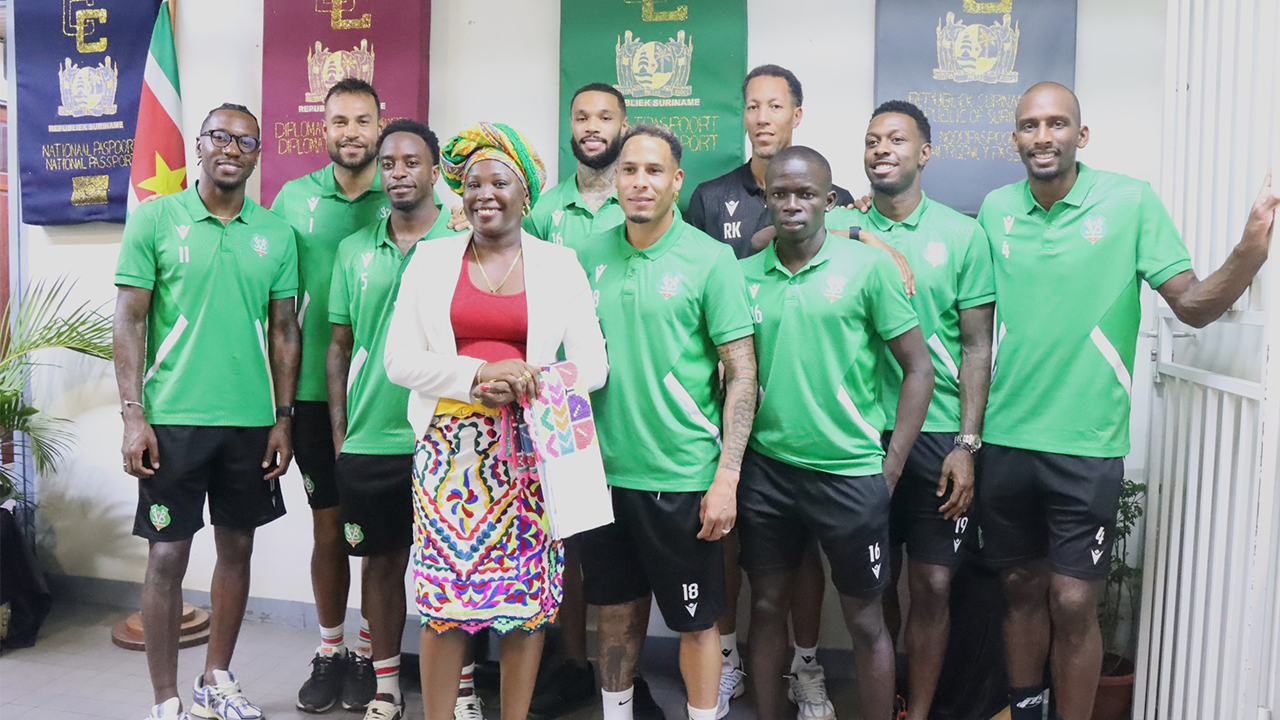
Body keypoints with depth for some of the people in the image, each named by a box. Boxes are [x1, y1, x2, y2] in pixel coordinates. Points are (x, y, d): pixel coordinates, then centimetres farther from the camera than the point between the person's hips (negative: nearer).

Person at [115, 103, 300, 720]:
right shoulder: (154, 219, -1)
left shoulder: (276, 234, 7)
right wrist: (133, 415, -9)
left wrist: (283, 419, 5)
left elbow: (284, 332, 9)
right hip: (174, 418, -3)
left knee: (237, 548, 12)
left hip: (251, 421, 3)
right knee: (167, 556, 2)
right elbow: (129, 322, -2)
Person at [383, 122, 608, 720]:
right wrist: (480, 373, -13)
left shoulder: (560, 264, 6)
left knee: (528, 592, 4)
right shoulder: (431, 259, 8)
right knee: (443, 591, 2)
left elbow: (593, 365, 2)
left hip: (531, 446, 0)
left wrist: (531, 382, -16)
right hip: (450, 445, 0)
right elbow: (398, 358, 1)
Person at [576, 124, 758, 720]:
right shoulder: (589, 256, 5)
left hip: (682, 477, -4)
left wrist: (726, 479, -14)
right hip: (604, 470, 4)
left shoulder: (710, 259, -8)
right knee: (616, 612, 18)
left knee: (695, 620, 9)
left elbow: (742, 373, -9)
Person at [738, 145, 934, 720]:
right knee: (767, 608, 15)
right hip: (766, 469, 3)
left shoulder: (868, 266, -6)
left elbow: (918, 368, -3)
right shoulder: (745, 275, 3)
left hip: (849, 472, -3)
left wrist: (891, 470, -7)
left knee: (864, 620, 9)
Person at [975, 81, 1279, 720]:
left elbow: (1193, 305, -7)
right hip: (1003, 442, 3)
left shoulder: (1131, 202, -5)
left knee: (1072, 604, 1)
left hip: (1086, 448, -3)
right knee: (1021, 590, 16)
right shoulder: (995, 209, 3)